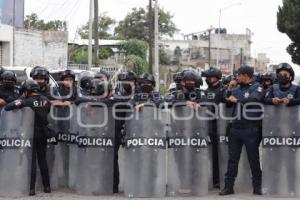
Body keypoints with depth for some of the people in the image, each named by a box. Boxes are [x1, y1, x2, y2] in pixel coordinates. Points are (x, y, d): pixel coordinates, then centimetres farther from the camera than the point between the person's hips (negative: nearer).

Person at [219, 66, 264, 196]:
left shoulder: (257, 88, -2)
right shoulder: (237, 89, 16)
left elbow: (253, 99, -21)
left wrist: (236, 100, -12)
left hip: (250, 129, -5)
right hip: (235, 128, 6)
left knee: (254, 158, 3)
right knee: (232, 158, 6)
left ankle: (257, 186, 13)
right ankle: (229, 186, 11)